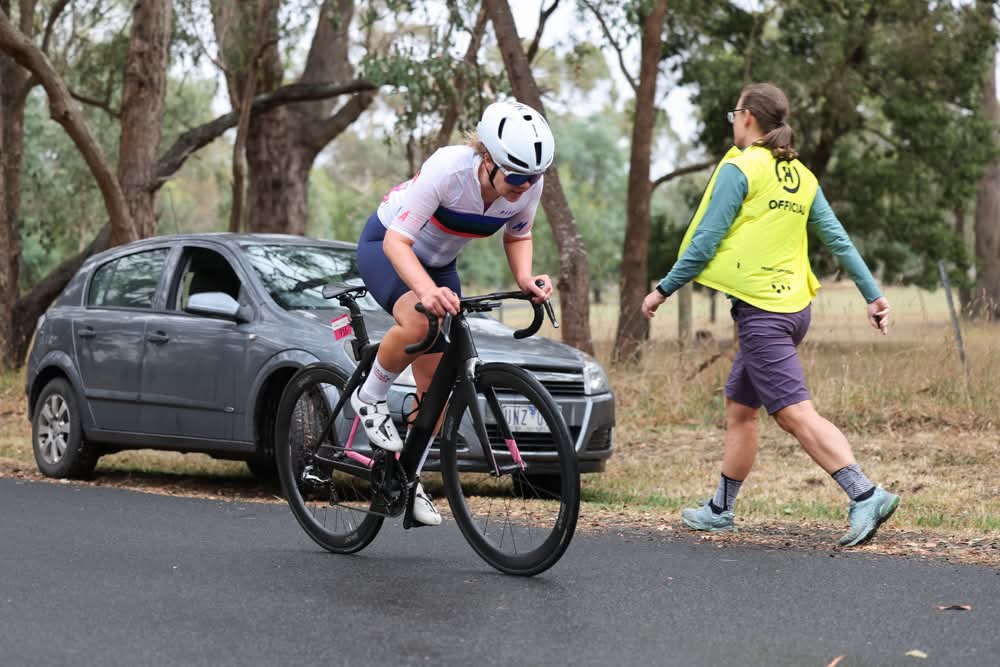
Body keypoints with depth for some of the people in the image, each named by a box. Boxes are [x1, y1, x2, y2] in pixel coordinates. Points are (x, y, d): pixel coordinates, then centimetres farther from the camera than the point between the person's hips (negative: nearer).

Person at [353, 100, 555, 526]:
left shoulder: (530, 184, -21)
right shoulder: (448, 169, -37)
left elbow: (517, 236, -1)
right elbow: (397, 241, -38)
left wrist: (524, 277, -22)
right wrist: (426, 290, -56)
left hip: (437, 263, 6)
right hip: (385, 247, -5)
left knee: (437, 386, 1)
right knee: (419, 321, -37)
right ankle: (371, 398, -10)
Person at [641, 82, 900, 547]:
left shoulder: (739, 168, -9)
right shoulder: (801, 177, 13)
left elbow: (706, 241, -11)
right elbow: (838, 240, 10)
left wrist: (663, 290, -2)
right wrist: (873, 296, 12)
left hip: (760, 310, -9)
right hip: (794, 304, 9)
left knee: (796, 414, -13)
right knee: (739, 408, 18)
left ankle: (866, 496, -23)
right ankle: (721, 509, 26)